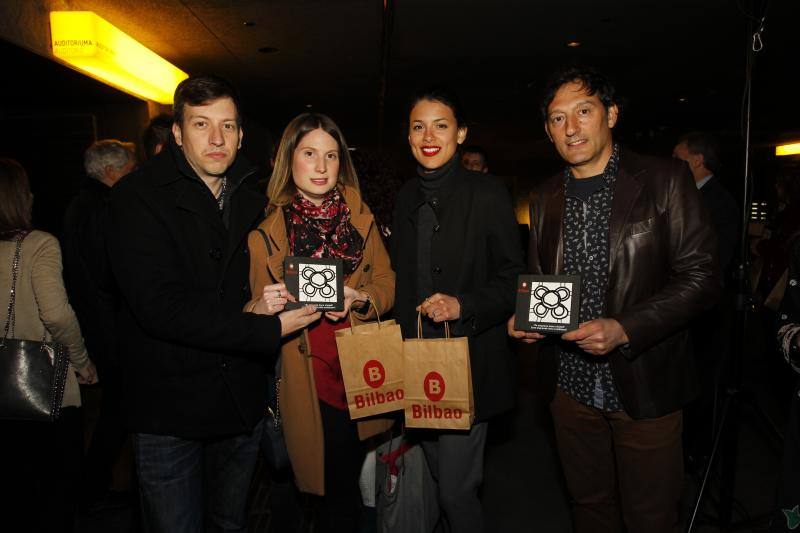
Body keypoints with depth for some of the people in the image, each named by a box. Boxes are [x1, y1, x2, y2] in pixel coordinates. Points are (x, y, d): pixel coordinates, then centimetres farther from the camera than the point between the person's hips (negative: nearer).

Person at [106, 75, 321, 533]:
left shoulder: (253, 201, 5)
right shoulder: (138, 196, -12)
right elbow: (160, 306, -23)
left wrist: (262, 304, -5)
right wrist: (268, 329, -24)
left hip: (242, 404, 5)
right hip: (169, 407, -4)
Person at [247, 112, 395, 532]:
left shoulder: (359, 215, 4)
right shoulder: (267, 231, -1)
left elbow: (387, 283, 5)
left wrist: (358, 299, -16)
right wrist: (268, 306, -19)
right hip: (308, 378, -2)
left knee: (346, 486, 11)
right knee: (338, 491, 5)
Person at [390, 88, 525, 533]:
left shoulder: (488, 193, -8)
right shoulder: (407, 197, 9)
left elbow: (513, 279, -8)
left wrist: (462, 305, -23)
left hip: (469, 364, -5)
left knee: (456, 491, 0)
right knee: (440, 478, 20)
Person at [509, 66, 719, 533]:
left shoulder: (665, 180, -8)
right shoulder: (548, 197, 7)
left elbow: (701, 276, -11)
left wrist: (624, 330, -22)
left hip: (645, 388, -4)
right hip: (571, 385, 4)